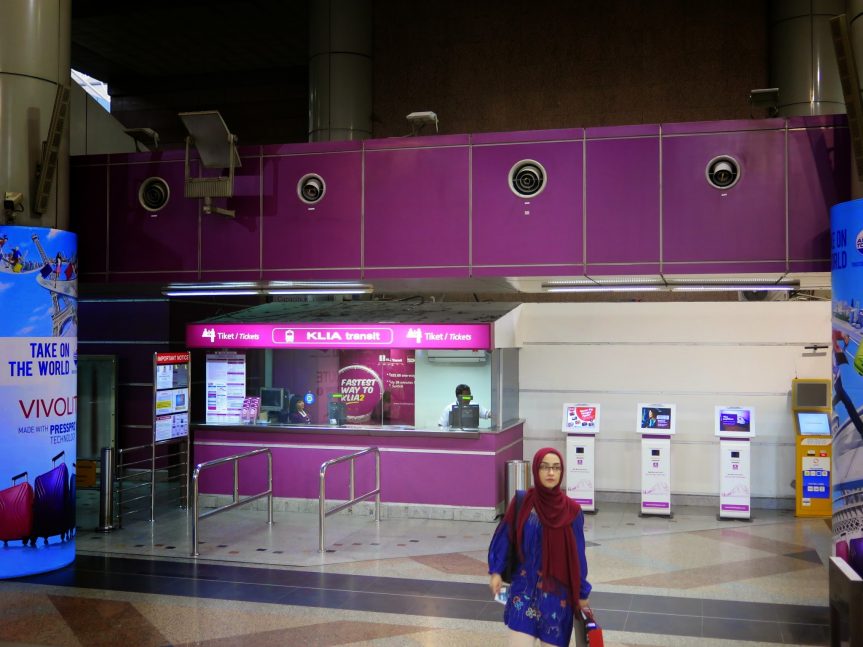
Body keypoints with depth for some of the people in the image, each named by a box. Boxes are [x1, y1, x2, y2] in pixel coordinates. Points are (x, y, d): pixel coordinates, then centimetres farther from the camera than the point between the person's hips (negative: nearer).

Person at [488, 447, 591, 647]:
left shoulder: (572, 510, -5)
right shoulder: (522, 503, -6)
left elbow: (577, 555, 1)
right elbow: (504, 537, 2)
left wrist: (582, 593, 6)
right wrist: (495, 571, -6)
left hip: (558, 591, 0)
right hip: (525, 588, 0)